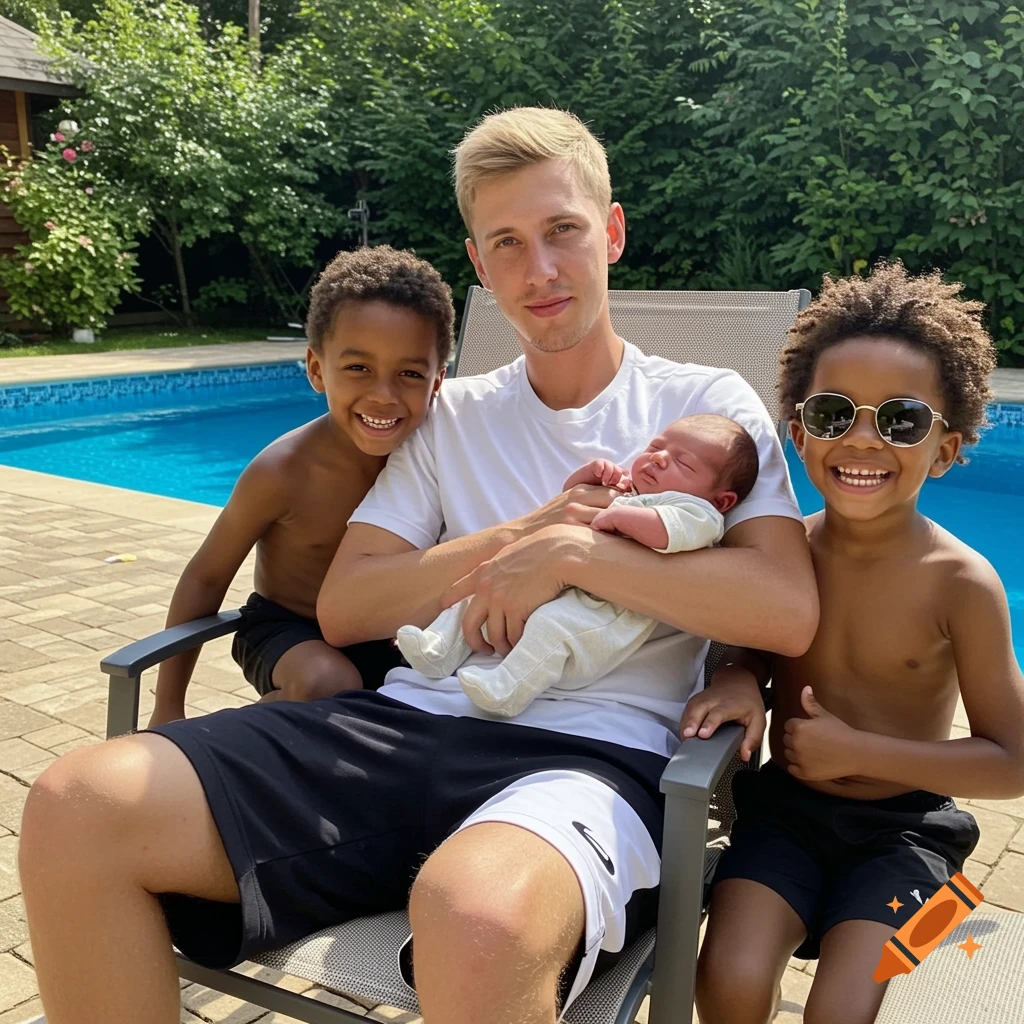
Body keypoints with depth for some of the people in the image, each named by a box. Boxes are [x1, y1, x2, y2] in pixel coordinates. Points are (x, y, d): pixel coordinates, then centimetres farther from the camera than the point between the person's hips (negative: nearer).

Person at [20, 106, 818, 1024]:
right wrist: (518, 536, -4)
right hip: (415, 717, 5)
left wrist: (572, 551, -11)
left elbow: (789, 611, -6)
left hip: (594, 748, -4)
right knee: (76, 806, -16)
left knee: (475, 913, -41)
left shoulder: (707, 404, 9)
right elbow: (343, 610, 8)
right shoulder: (453, 417, 19)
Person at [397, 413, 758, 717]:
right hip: (547, 587, 9)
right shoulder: (624, 490, 28)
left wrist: (619, 516, -21)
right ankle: (443, 650, 7)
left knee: (553, 621, -37)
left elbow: (680, 529, -25)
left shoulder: (696, 509, 0)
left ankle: (507, 691, -30)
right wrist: (590, 473, 16)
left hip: (603, 612, -9)